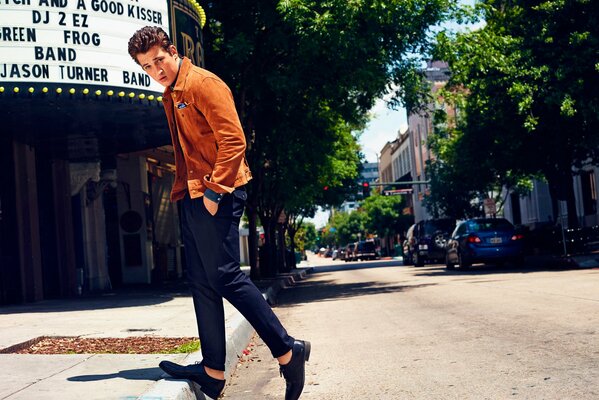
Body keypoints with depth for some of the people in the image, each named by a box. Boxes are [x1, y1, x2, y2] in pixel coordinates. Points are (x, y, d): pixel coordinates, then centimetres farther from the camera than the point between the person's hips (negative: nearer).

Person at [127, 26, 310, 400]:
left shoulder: (203, 84, -10)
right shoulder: (171, 97, 19)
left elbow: (233, 139, -18)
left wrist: (214, 191, -20)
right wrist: (181, 190, 16)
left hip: (218, 195, -10)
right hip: (193, 197, 10)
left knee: (224, 276, -12)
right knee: (202, 282, 8)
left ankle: (287, 350, -4)